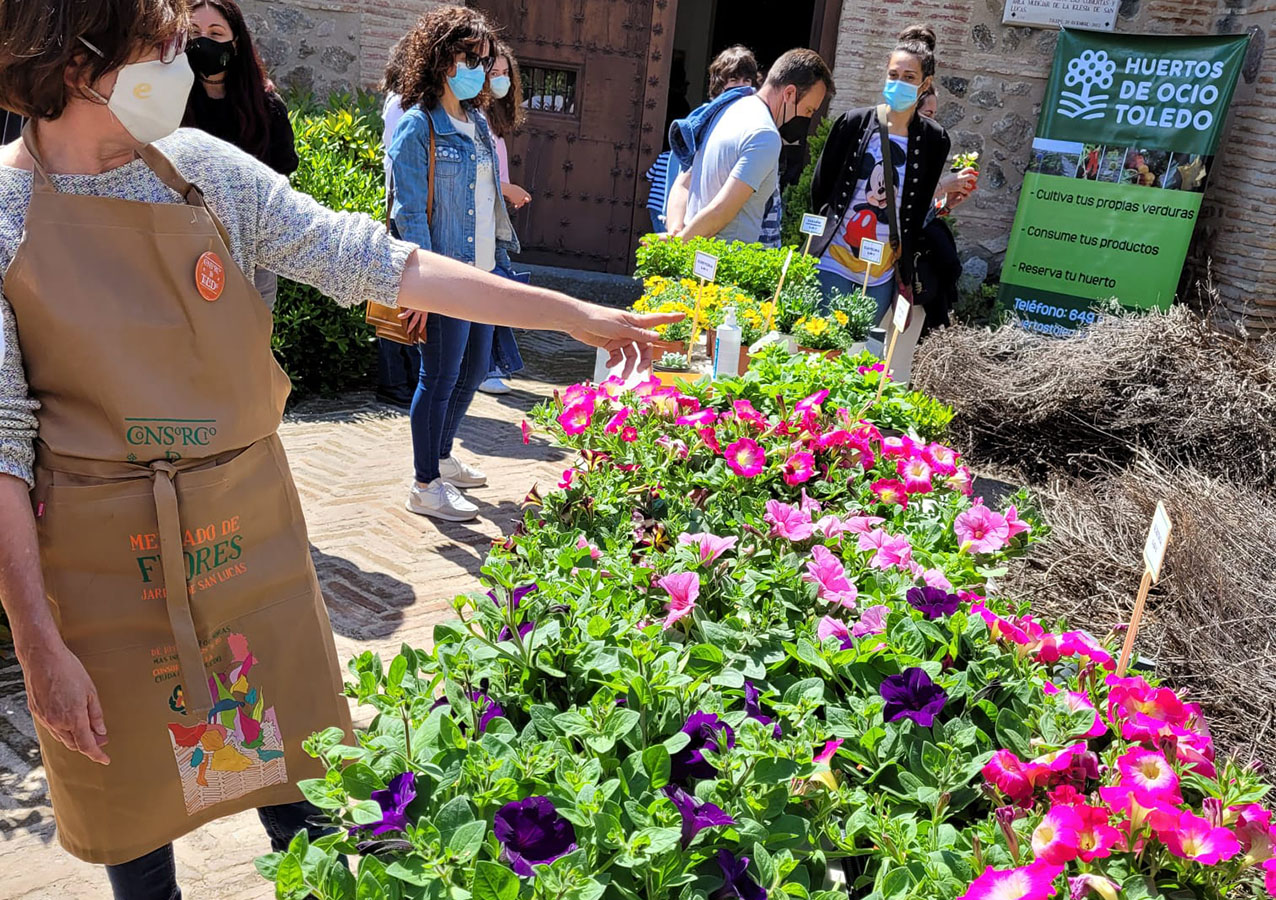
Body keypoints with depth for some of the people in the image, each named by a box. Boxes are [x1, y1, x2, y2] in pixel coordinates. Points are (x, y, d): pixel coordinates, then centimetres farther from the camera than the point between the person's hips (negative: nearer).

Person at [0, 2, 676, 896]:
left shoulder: (203, 167, -3)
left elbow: (377, 266, -4)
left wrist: (575, 314, -4)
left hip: (250, 535, 3)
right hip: (105, 568, -2)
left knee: (300, 777, 15)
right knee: (132, 800, 16)